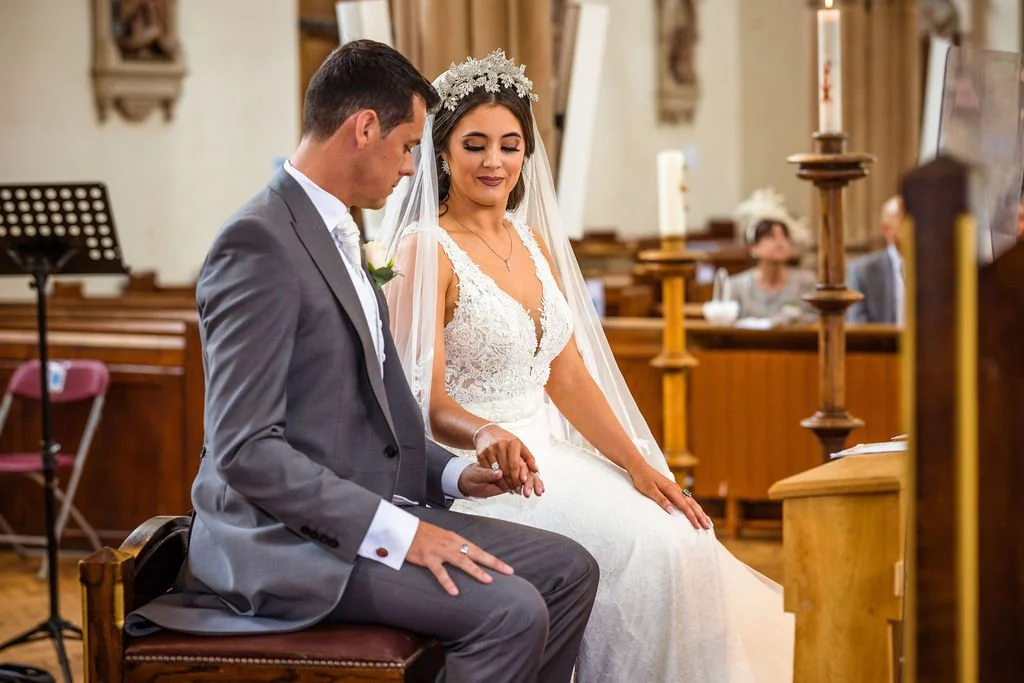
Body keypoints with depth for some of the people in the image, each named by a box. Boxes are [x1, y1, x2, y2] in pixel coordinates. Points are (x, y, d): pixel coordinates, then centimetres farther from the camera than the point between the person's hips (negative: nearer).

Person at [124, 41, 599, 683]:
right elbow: (245, 448, -23)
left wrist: (452, 473, 7)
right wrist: (396, 532, -24)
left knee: (570, 570, 3)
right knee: (511, 611, -22)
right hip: (288, 539, -10)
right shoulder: (260, 242, -17)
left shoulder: (335, 235, 14)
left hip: (366, 511, 10)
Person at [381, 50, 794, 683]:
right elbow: (425, 399, -14)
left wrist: (640, 467, 1)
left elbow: (569, 377, 12)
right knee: (638, 548, -24)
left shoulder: (534, 243, 14)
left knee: (685, 538, -14)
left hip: (547, 456, 7)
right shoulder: (425, 250, -9)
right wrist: (486, 436, -35)